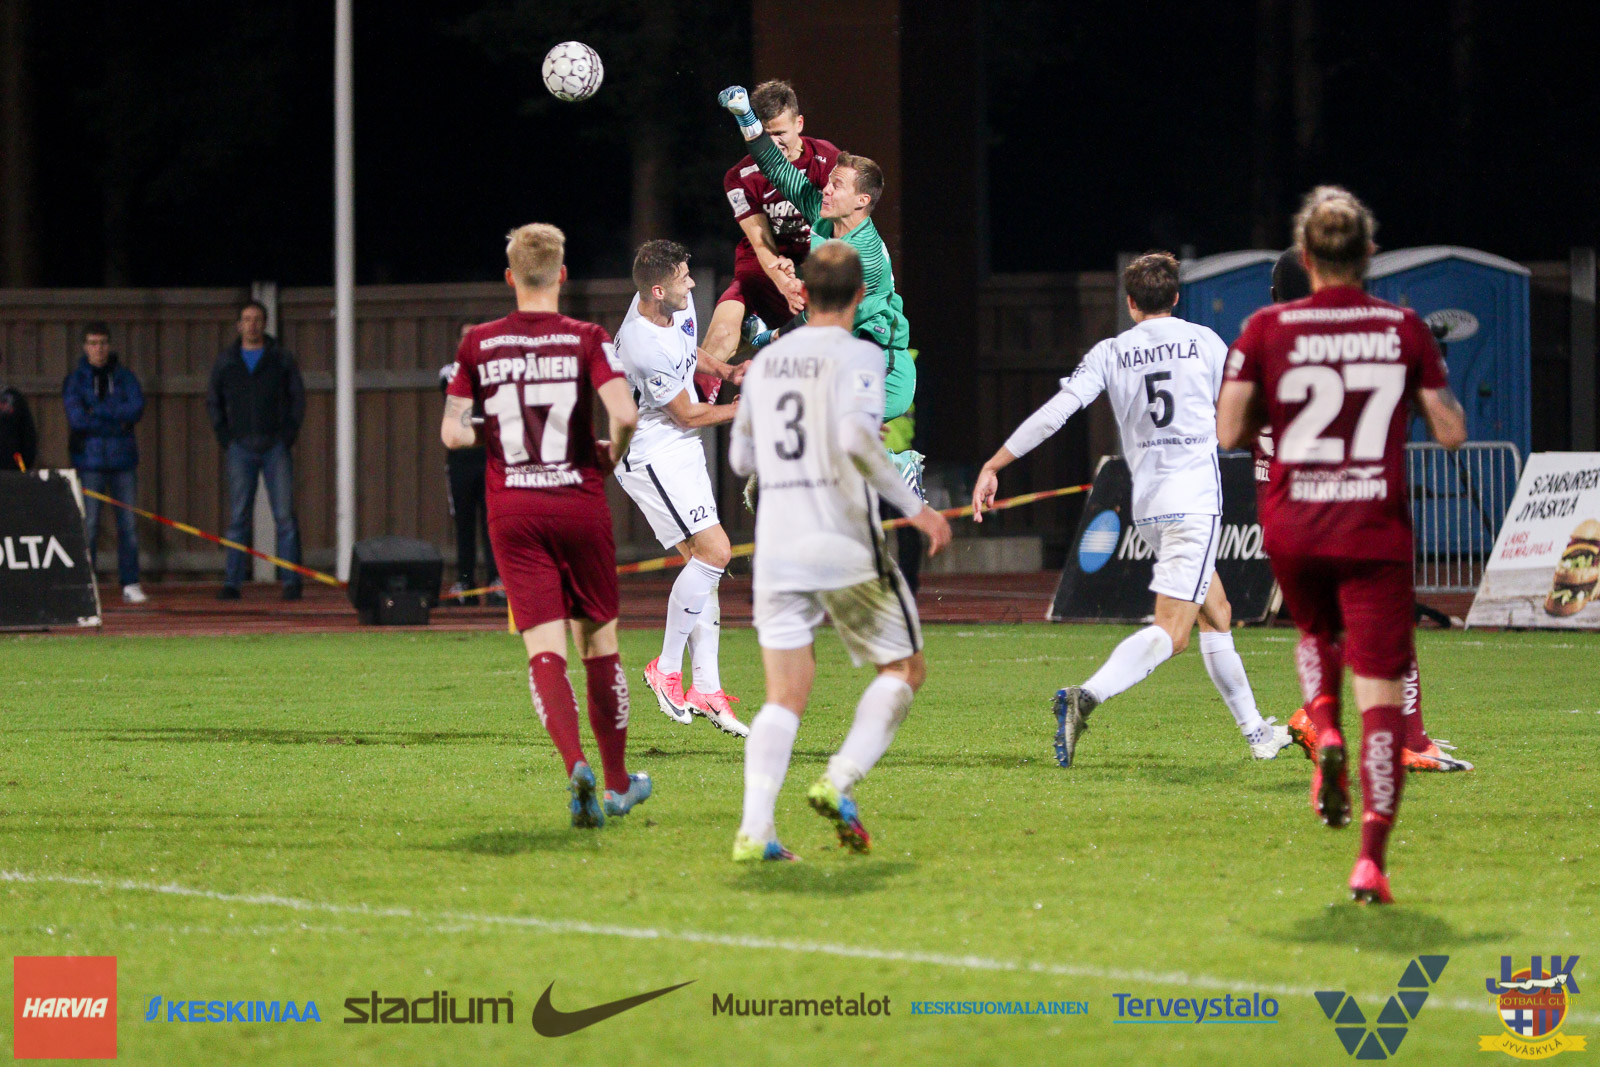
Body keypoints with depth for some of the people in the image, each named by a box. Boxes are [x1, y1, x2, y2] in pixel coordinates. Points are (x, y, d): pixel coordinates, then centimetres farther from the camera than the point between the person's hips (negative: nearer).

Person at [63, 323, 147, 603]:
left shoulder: (124, 377, 9)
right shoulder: (75, 380, 4)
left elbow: (137, 408, -6)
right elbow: (77, 418, -10)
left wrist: (98, 411, -10)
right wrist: (116, 420, -8)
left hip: (123, 460, 2)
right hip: (89, 461, -2)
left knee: (129, 523, -1)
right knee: (88, 524, -6)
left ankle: (130, 585, 4)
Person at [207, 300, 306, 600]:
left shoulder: (281, 358, 6)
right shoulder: (226, 361, 9)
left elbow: (297, 396, 9)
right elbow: (213, 401, 16)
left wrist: (289, 432, -1)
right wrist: (224, 435, 5)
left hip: (276, 447, -1)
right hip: (240, 448, 1)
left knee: (285, 516, -5)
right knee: (238, 517, -1)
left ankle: (291, 581, -3)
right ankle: (232, 582, -1)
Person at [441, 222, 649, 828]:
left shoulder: (479, 344, 2)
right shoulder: (587, 340, -5)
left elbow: (452, 432, 1)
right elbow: (624, 415, -18)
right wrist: (611, 456, 3)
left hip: (511, 512, 1)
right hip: (580, 505, -1)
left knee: (544, 648, -5)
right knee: (599, 642, 13)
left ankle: (576, 764, -29)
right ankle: (617, 783, 22)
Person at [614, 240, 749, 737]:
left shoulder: (678, 304, -1)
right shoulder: (643, 348, -29)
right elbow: (689, 415, -17)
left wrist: (726, 371, 6)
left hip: (683, 453, 9)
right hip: (653, 458, -9)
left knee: (704, 561, 6)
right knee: (715, 551, -18)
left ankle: (707, 690, 7)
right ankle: (667, 668, -6)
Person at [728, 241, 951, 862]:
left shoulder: (766, 361, 13)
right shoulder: (858, 356, -5)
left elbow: (740, 457, 21)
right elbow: (857, 439, -22)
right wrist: (915, 508, -15)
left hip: (775, 547, 5)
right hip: (843, 543, -5)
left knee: (785, 697, 4)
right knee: (904, 668, 10)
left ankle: (754, 829, -14)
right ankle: (839, 782, -10)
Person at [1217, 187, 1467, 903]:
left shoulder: (1267, 330, -4)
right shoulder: (1404, 330, -2)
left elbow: (1229, 432, -5)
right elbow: (1451, 433, 0)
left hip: (1292, 527, 1)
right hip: (1376, 530, -1)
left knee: (1316, 632, 33)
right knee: (1382, 692, 0)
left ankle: (1325, 735, 4)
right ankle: (1371, 860, -12)